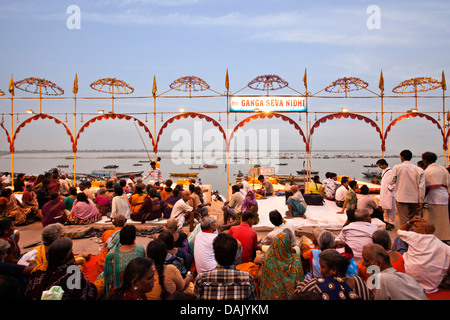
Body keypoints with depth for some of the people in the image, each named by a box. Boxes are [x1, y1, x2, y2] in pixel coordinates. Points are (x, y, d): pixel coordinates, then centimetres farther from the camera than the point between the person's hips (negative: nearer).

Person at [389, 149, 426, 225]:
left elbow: (391, 182, -4)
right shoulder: (419, 169, 0)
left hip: (401, 198, -2)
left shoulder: (397, 167, -6)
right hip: (415, 199, 3)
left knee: (404, 221, 2)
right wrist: (421, 201, 3)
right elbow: (422, 187, -2)